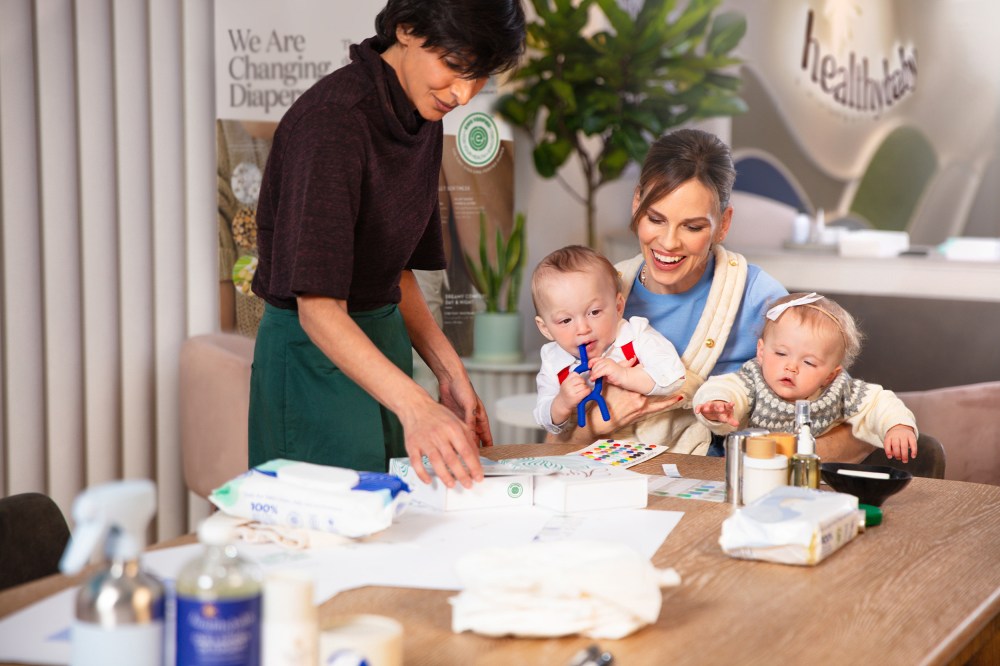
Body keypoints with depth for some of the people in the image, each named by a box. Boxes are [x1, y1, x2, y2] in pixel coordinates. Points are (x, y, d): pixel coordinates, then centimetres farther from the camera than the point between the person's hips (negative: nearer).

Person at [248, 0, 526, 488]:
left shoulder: (424, 120, 4)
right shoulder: (332, 119, -23)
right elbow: (319, 309, -29)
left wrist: (449, 373, 2)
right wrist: (415, 407, -39)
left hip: (385, 341, 8)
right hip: (316, 355, -8)